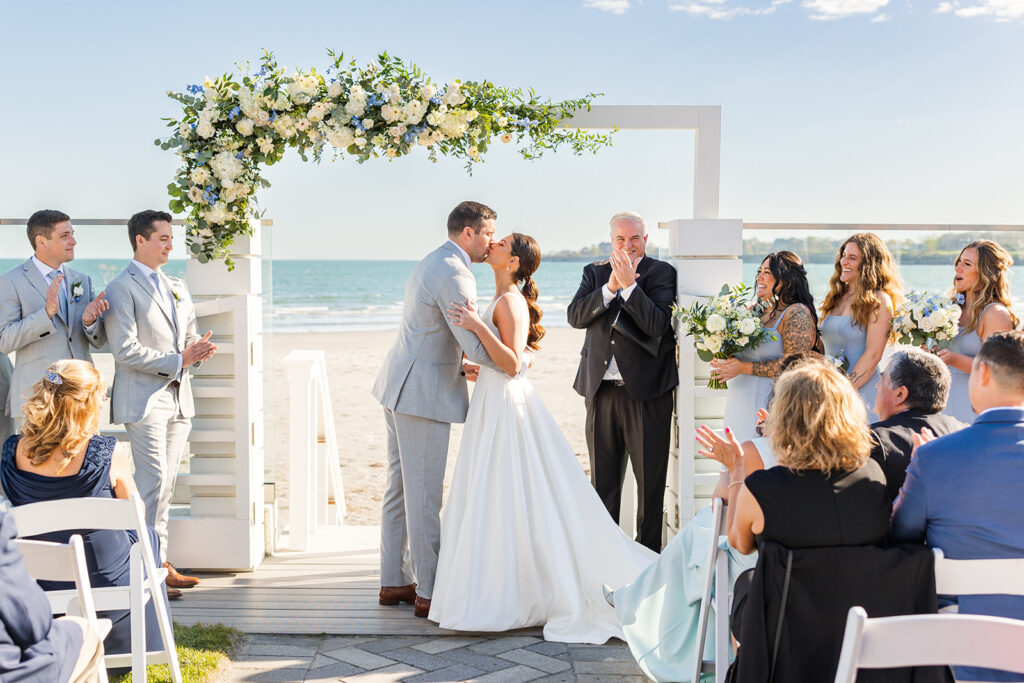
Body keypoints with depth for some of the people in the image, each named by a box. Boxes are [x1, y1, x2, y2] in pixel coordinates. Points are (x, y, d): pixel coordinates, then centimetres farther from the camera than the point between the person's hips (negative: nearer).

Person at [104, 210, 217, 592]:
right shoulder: (121, 289, -7)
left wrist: (198, 350, -3)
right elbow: (125, 349, -15)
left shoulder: (177, 288, 18)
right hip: (144, 399, -7)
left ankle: (159, 563, 16)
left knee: (165, 485, 10)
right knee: (154, 482, -9)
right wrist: (178, 360, -17)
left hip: (178, 398, 7)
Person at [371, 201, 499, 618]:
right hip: (424, 396, -11)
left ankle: (394, 582, 23)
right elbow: (477, 346, -21)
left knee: (401, 489, 14)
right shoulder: (454, 275, -18)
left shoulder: (432, 263, 15)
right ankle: (429, 594, 4)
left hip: (400, 388, 11)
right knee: (424, 496, -4)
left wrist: (458, 366, 20)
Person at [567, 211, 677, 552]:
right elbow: (575, 316, -3)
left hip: (646, 390, -4)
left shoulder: (662, 273, -2)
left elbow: (657, 325, -15)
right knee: (602, 479, 13)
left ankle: (649, 553, 14)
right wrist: (610, 287, -15)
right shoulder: (595, 273, 11)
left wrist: (630, 284, -21)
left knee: (650, 480, 4)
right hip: (601, 389, 4)